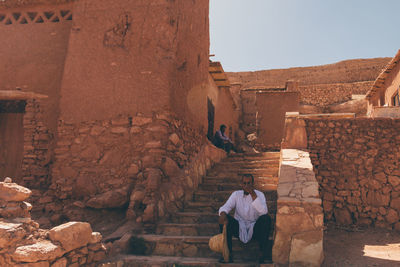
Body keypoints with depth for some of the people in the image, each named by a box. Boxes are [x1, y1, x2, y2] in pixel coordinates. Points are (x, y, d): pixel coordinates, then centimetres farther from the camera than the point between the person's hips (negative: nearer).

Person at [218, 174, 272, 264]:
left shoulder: (259, 194, -2)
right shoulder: (236, 194, 4)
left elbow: (264, 211, -20)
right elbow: (226, 207, -10)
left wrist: (253, 195, -27)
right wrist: (223, 214, -34)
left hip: (255, 229, -1)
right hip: (239, 227, 2)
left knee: (266, 218, -29)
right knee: (225, 218, -24)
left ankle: (263, 253, -23)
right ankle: (228, 253, -22)